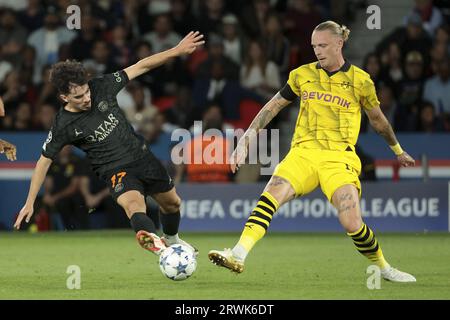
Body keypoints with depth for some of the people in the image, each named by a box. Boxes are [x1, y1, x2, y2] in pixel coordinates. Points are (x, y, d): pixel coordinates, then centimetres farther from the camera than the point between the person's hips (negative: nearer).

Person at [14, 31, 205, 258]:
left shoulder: (101, 87, -10)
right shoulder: (63, 126, -17)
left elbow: (140, 67, -4)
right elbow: (44, 161, -6)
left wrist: (178, 50, -8)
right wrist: (29, 203, -6)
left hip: (142, 156, 6)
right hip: (116, 170, -5)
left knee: (171, 203, 21)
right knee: (133, 204, -35)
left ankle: (172, 240, 53)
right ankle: (156, 243, -66)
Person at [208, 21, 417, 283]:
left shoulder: (360, 81, 4)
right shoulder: (302, 75, 9)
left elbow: (378, 119, 20)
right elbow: (272, 108, 16)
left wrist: (398, 150, 32)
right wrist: (246, 139, 8)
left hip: (340, 157, -2)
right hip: (304, 151, 2)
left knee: (352, 224, -19)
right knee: (271, 194, -27)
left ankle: (384, 268, 9)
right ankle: (239, 255, -39)